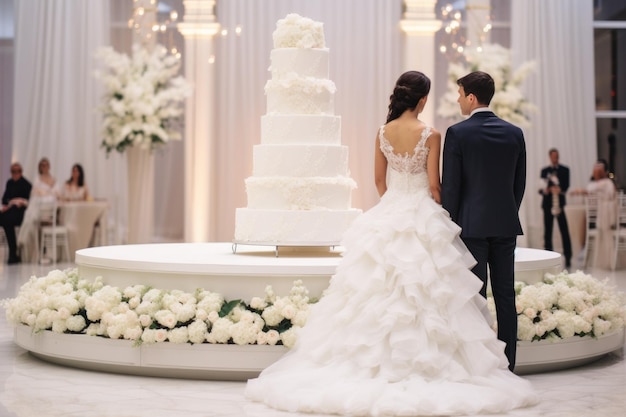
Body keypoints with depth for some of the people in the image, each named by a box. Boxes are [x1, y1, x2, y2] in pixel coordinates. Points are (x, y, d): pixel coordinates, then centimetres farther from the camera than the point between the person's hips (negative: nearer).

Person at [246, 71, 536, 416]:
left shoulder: (383, 132, 1)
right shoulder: (430, 135, -11)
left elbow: (379, 179, 8)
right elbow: (434, 185, -10)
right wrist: (440, 208, 8)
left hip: (387, 216, 4)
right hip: (421, 217, -4)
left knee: (380, 290, 9)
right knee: (422, 291, 0)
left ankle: (376, 359, 12)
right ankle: (422, 361, 1)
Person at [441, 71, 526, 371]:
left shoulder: (458, 133, -8)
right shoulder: (514, 133, 6)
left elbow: (450, 185, -9)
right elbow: (520, 183, 10)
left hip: (472, 224, -4)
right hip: (506, 224, 4)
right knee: (506, 296, 8)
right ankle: (507, 364, 12)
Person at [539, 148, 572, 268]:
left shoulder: (564, 170, 7)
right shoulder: (544, 171, 11)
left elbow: (566, 185, -4)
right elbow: (542, 188, 6)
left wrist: (560, 189, -25)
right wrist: (544, 190, -18)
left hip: (559, 203, -2)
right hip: (547, 204, 2)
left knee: (564, 231, -7)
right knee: (547, 232, 3)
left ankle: (568, 258, -5)